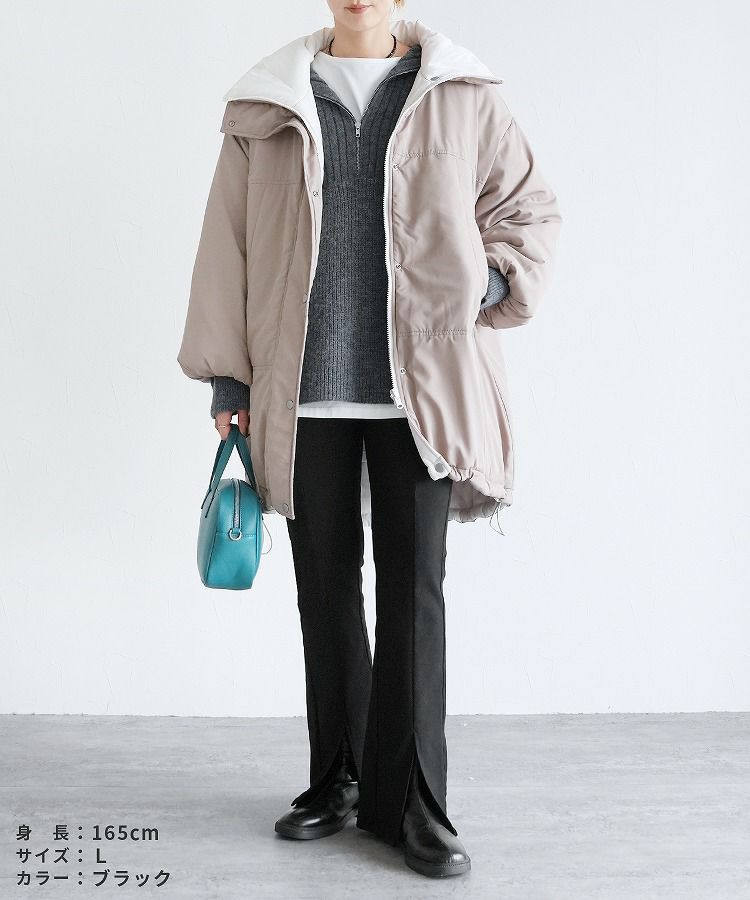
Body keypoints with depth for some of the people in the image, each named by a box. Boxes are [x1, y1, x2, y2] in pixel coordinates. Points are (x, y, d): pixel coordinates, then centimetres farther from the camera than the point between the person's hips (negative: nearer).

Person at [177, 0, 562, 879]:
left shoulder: (463, 98, 7)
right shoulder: (265, 103, 9)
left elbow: (530, 206, 14)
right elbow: (229, 240, 8)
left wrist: (496, 277, -6)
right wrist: (226, 372, 5)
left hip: (421, 387, -1)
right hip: (304, 391, 2)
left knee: (413, 590, 0)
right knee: (326, 587, 10)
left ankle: (410, 800, 11)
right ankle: (337, 779, 25)